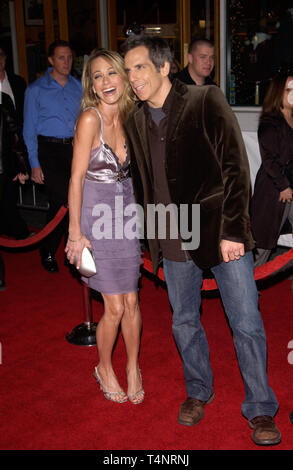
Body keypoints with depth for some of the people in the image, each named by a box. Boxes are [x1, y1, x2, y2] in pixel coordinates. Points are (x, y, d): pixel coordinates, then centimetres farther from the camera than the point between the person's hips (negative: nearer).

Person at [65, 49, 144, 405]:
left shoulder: (129, 117, 3)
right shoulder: (90, 118, -15)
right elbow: (77, 178, -15)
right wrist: (76, 232, -15)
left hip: (125, 211, 5)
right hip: (95, 214, -5)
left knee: (131, 301, 8)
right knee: (115, 308, 0)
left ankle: (133, 367, 31)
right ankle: (104, 368, 28)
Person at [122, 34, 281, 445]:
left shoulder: (207, 101, -7)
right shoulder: (135, 123, 8)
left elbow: (235, 167, -10)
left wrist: (232, 231, -15)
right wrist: (152, 238, 12)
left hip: (222, 233, -4)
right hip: (174, 240, 5)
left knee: (247, 324, 1)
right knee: (184, 322, 15)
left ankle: (261, 410, 19)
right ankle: (198, 392, 37)